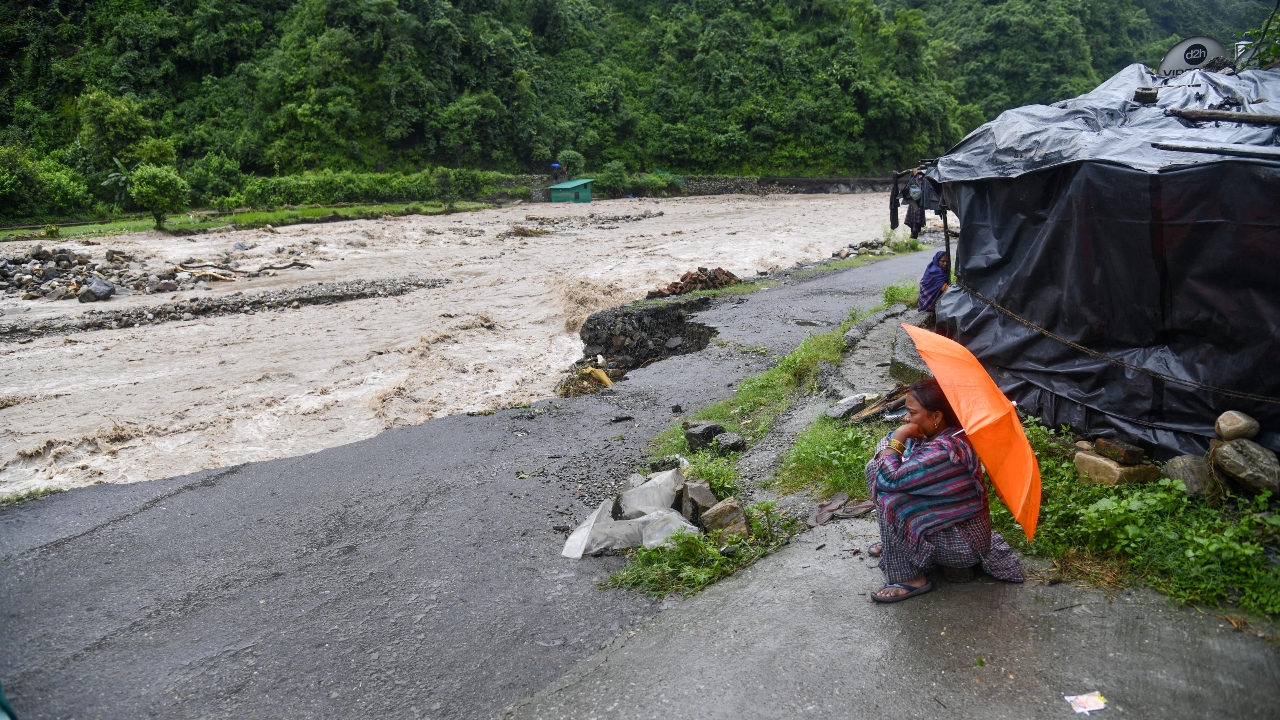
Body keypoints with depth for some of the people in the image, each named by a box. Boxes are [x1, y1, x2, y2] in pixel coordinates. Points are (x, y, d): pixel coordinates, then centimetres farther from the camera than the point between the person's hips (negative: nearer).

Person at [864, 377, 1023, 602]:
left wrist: (899, 437, -23)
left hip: (964, 543, -9)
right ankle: (895, 543, 20)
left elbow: (890, 478, -34)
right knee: (875, 468, 4)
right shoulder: (934, 435, -5)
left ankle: (910, 579, -13)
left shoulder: (945, 451, -33)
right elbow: (885, 445, 7)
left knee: (890, 499, -28)